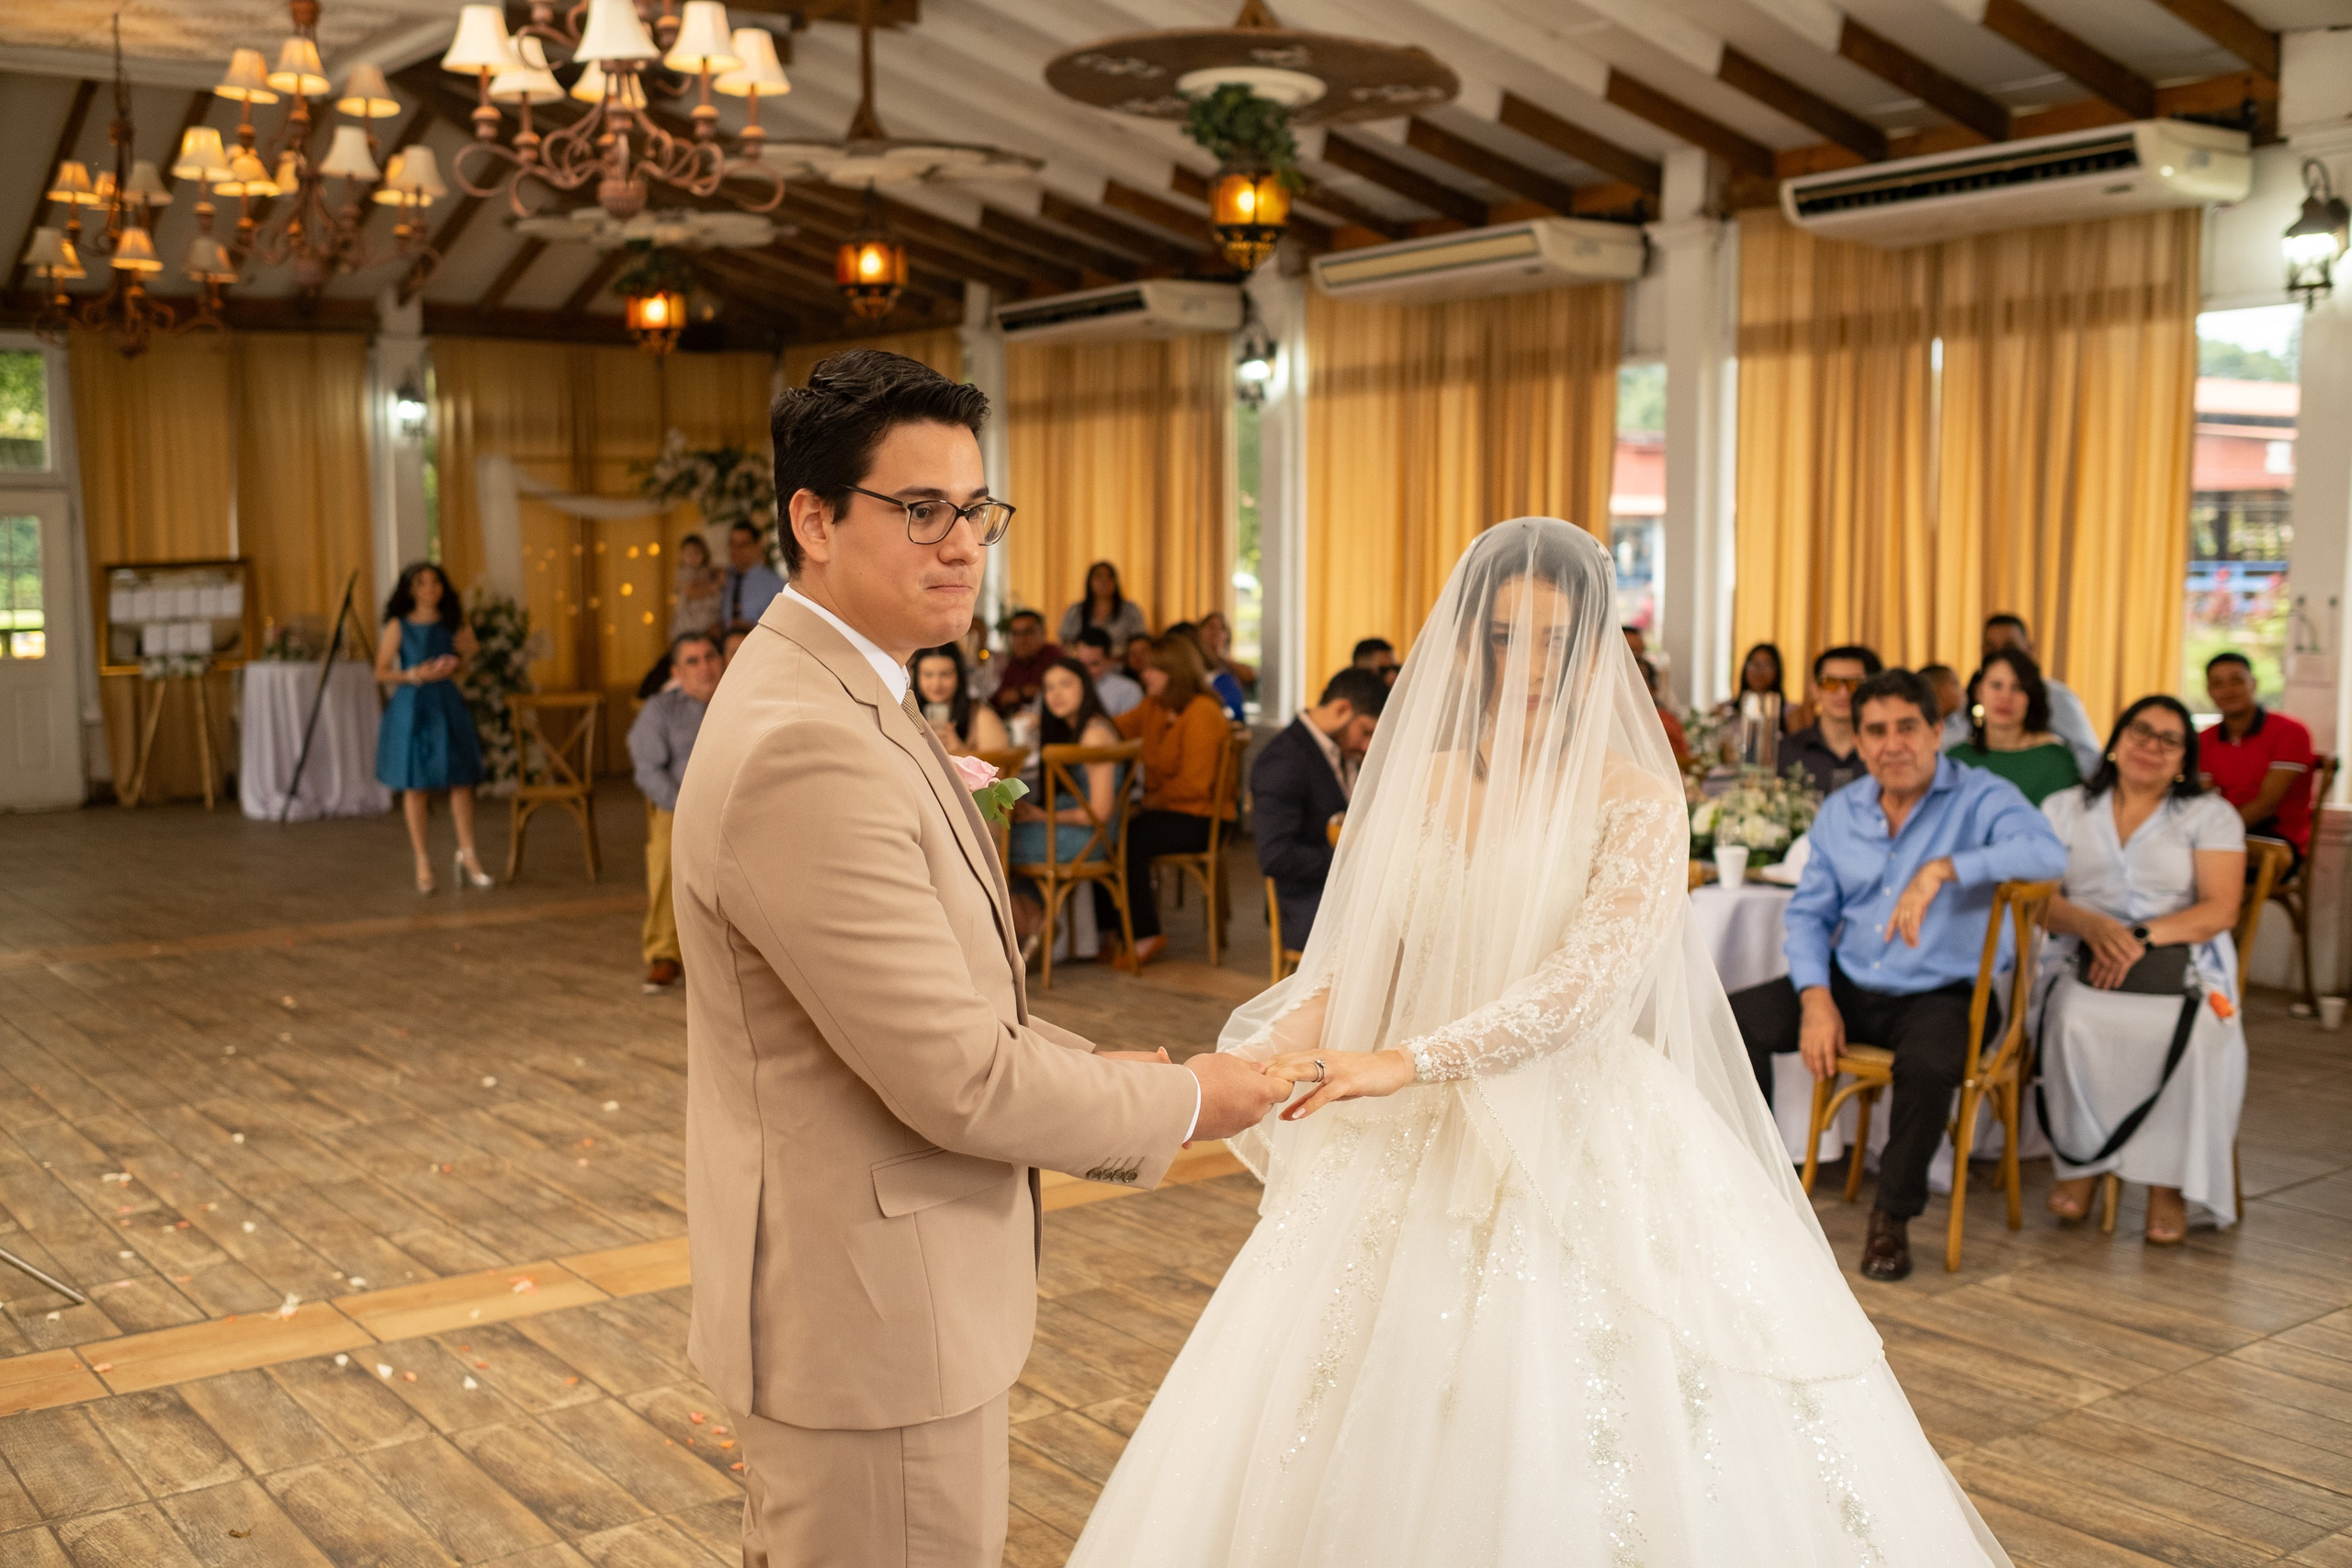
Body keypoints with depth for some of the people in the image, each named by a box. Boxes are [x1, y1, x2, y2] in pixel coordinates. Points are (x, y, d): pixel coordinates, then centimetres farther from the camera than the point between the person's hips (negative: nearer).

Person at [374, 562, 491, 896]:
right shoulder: (399, 626, -3)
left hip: (447, 708, 3)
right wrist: (415, 675, -16)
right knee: (415, 786, 1)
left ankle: (468, 855, 12)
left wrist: (464, 654, -2)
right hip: (411, 708, -3)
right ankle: (423, 862, 10)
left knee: (461, 781, 1)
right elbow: (381, 672, -3)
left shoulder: (452, 626, 7)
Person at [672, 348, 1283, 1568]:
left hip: (862, 1298, 10)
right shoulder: (808, 749, -26)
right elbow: (960, 1082, -25)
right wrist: (1179, 1102, -10)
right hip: (866, 1326, -10)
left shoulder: (840, 700, 8)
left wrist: (1100, 1071, 4)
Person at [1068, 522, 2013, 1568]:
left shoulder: (1637, 800, -7)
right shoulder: (1413, 785, 6)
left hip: (1590, 1146, -4)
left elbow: (1590, 978, -20)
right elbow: (1350, 970, 6)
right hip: (1419, 1147, 4)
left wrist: (1408, 1061, -30)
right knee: (1394, 1441, 6)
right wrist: (1257, 1059, -13)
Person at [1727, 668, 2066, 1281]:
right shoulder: (1840, 811, 9)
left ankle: (1894, 1217, -11)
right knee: (1733, 1019, -14)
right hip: (1849, 984, 5)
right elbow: (1808, 913, 10)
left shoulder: (1980, 796, -8)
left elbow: (2047, 852, -29)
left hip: (1940, 993, -5)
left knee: (1928, 1063, -37)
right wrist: (1816, 997, -7)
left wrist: (1941, 868, -38)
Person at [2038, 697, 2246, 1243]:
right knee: (2075, 1024, -34)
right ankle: (2081, 1161, -15)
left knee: (2197, 1038, -34)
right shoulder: (2065, 809, 17)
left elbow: (2221, 910, -1)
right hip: (2084, 967, 1)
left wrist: (2143, 936, -16)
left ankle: (2169, 1183, -18)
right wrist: (2089, 923, -16)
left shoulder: (2212, 816, 12)